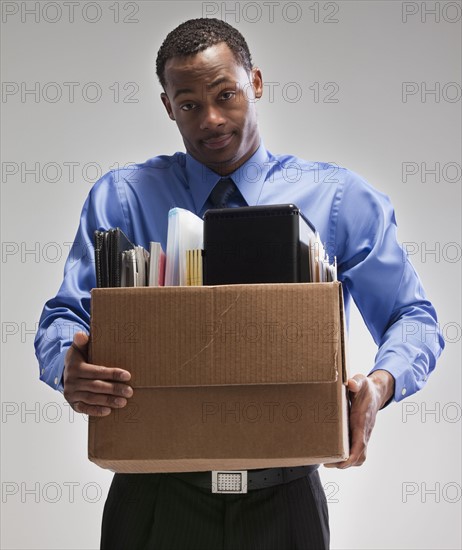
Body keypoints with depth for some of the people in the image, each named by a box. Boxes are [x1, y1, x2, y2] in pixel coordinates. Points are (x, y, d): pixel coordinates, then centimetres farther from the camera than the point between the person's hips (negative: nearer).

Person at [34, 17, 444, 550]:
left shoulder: (340, 197, 3)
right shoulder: (120, 197, 3)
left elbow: (412, 317, 4)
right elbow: (63, 316, 0)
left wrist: (382, 382, -18)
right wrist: (70, 369, -25)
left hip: (283, 498, 0)